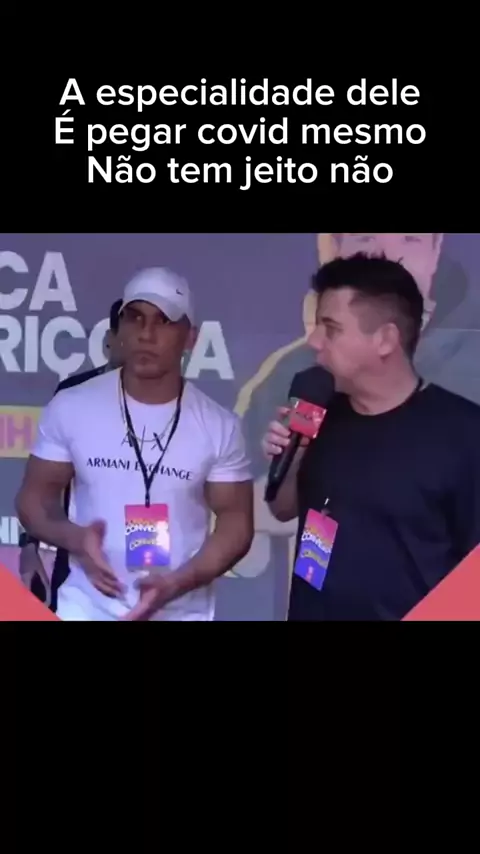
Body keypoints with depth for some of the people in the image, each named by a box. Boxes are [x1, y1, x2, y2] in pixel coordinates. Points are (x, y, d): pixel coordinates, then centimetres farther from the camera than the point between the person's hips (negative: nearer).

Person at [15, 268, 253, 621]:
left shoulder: (219, 426, -5)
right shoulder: (70, 408, -4)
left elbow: (236, 521, -3)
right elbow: (34, 496, 2)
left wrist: (177, 583, -18)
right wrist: (75, 538, -18)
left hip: (183, 612, 0)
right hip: (87, 607, 0)